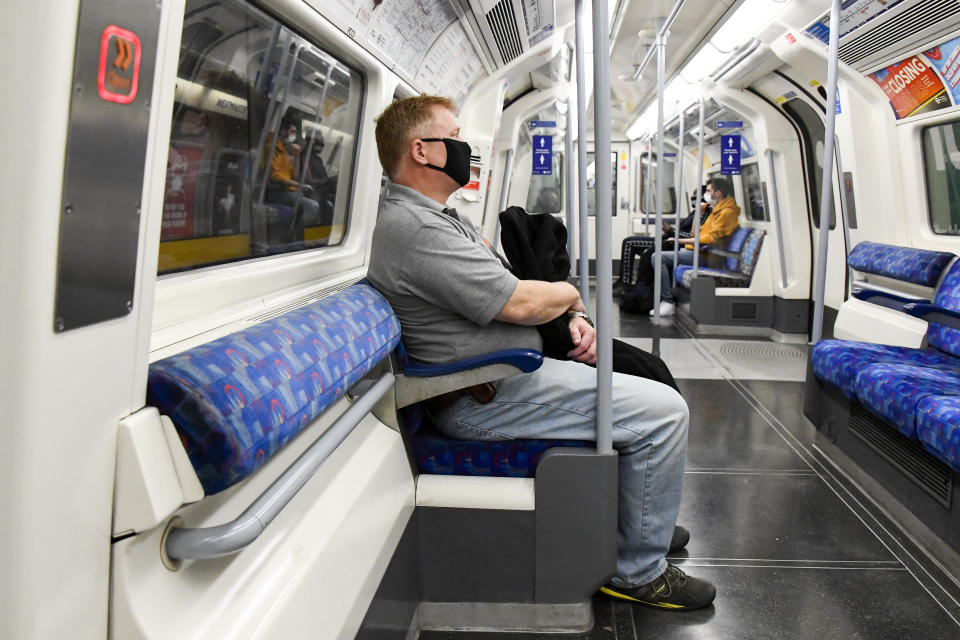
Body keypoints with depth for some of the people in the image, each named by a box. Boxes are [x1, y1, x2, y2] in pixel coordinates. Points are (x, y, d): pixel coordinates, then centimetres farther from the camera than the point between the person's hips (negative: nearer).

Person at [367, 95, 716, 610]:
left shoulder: (436, 217, 15)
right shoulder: (412, 227, -21)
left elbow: (502, 294, 17)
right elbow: (518, 302, -24)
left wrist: (570, 317, 1)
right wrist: (568, 294, -3)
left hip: (504, 373, 11)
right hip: (486, 399, -11)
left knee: (643, 374, 23)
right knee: (663, 410, -12)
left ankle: (640, 519, 35)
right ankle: (639, 571, 2)